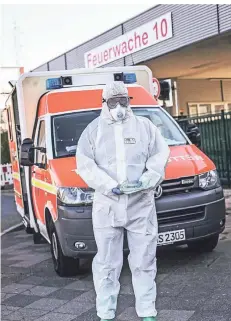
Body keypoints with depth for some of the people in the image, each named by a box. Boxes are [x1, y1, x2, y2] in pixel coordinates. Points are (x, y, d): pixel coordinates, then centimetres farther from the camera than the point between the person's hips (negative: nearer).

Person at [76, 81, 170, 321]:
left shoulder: (144, 126, 10)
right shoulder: (93, 130, 7)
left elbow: (160, 155, 6)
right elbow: (84, 164, 0)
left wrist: (147, 180, -12)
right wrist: (110, 186, -13)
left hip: (141, 205, 1)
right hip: (106, 206, 0)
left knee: (144, 261, 6)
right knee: (106, 263, 5)